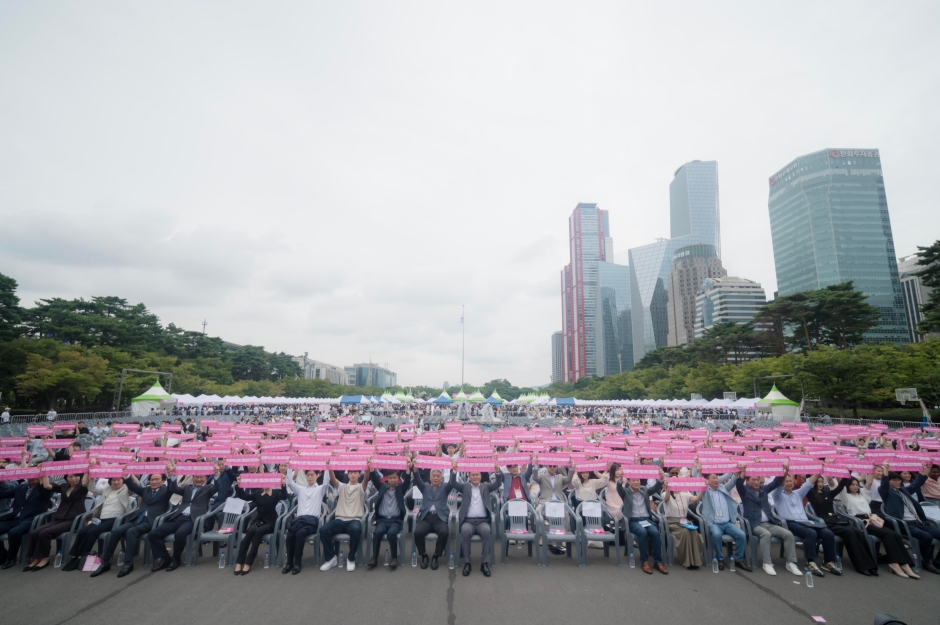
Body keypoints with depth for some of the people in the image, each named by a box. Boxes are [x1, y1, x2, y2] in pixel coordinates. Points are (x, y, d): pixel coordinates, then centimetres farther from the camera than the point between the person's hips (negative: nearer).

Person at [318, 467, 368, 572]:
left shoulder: (361, 487, 11)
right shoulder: (342, 487, 17)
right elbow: (333, 479, -2)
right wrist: (329, 468, -23)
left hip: (355, 519, -3)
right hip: (340, 520, 3)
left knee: (356, 530, -36)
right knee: (323, 529, -25)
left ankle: (351, 558, -11)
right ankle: (331, 557, -3)